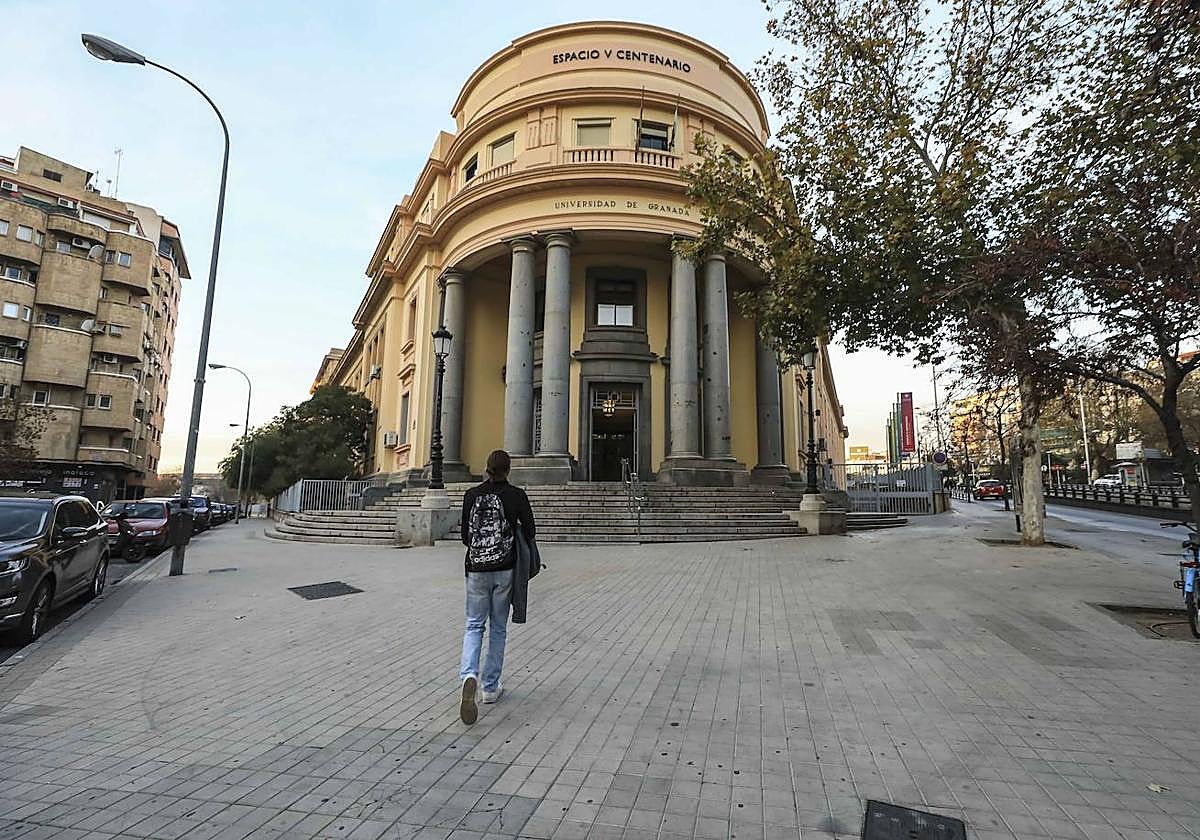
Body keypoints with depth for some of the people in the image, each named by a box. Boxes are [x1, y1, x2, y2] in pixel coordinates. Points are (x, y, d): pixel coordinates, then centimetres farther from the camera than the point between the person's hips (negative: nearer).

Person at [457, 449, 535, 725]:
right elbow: (529, 531, -4)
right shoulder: (516, 495, -6)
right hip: (504, 569, -1)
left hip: (476, 568, 1)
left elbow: (465, 535, 5)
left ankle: (469, 675, -14)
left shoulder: (471, 495, 0)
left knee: (474, 625, 11)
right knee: (498, 628, 12)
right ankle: (491, 687, 20)